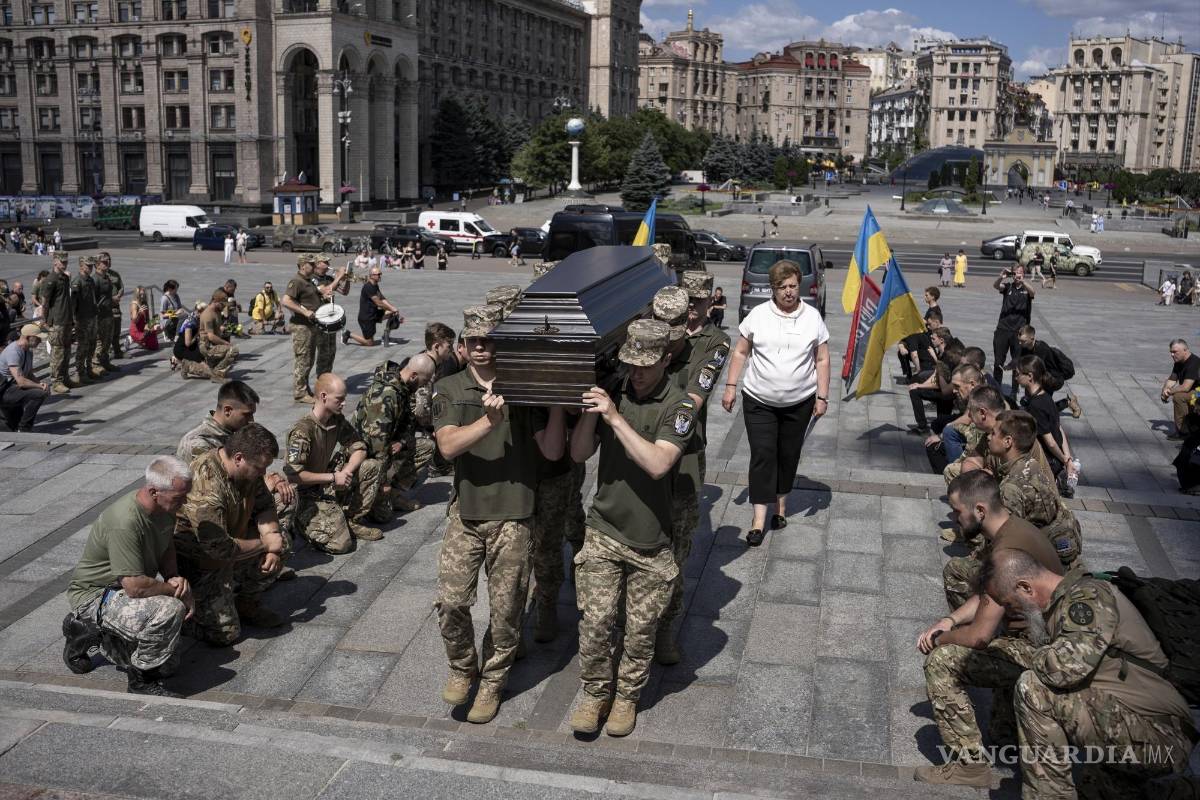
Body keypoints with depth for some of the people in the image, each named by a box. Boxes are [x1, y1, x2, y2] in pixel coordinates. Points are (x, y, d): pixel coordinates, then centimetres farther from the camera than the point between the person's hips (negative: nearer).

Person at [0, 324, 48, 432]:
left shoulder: (28, 351, 9)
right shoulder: (13, 352, -22)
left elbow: (30, 375, 15)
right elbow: (21, 381, -29)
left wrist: (40, 382, -6)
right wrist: (40, 386, -16)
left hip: (13, 388, 10)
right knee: (39, 394, -28)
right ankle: (23, 430, -17)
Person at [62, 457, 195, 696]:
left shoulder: (165, 508, -7)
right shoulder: (125, 523, -34)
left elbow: (167, 549, 12)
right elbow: (135, 587, -34)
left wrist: (175, 577, -8)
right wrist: (177, 591, -19)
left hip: (124, 591, 9)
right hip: (93, 594, -9)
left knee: (167, 664, 13)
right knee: (170, 609, -34)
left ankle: (89, 630, 24)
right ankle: (142, 679, -12)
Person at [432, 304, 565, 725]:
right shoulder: (449, 389, 2)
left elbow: (552, 451, -4)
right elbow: (448, 446, -14)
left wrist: (557, 402, -15)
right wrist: (488, 421, -29)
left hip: (513, 515, -1)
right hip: (466, 511, 1)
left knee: (505, 609, 6)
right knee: (450, 600, -4)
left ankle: (492, 682, 28)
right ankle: (463, 668, 23)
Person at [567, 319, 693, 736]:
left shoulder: (679, 406, -13)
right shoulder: (611, 392, -1)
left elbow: (658, 464, -27)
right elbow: (578, 454, -2)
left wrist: (615, 417, -28)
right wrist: (591, 412, -18)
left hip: (651, 540, -2)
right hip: (604, 530, 2)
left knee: (641, 629, 11)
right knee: (594, 621, 2)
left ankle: (627, 697, 32)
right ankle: (595, 693, 24)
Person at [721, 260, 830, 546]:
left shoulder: (812, 317, 0)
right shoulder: (758, 315, -2)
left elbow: (822, 360, 4)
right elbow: (740, 353, 4)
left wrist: (822, 397, -1)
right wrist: (730, 386, 0)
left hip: (799, 403, 1)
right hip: (759, 402, -1)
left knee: (789, 455, 12)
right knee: (762, 455, -5)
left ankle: (781, 503, 31)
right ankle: (759, 518, -3)